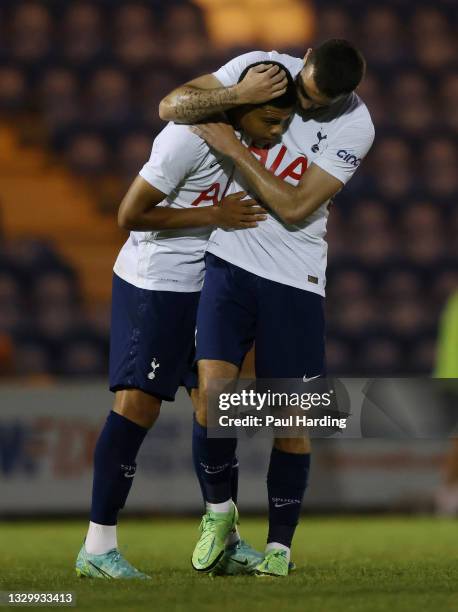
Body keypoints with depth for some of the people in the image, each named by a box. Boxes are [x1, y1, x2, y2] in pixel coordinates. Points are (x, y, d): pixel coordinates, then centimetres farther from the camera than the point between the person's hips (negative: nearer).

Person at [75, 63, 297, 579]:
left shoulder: (238, 133, 2)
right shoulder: (189, 137, -25)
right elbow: (130, 214, -21)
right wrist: (214, 215, -20)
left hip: (202, 285, 8)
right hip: (152, 285, -8)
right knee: (137, 405, -10)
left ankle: (223, 538, 17)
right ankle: (97, 548, -6)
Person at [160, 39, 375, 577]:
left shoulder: (354, 128, -11)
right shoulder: (261, 67, -5)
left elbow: (294, 208, -16)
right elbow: (171, 107, -7)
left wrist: (236, 150, -18)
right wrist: (238, 95, -22)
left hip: (294, 278, -1)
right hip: (230, 258, 1)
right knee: (212, 395, -14)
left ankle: (279, 544, 16)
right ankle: (218, 508, 11)